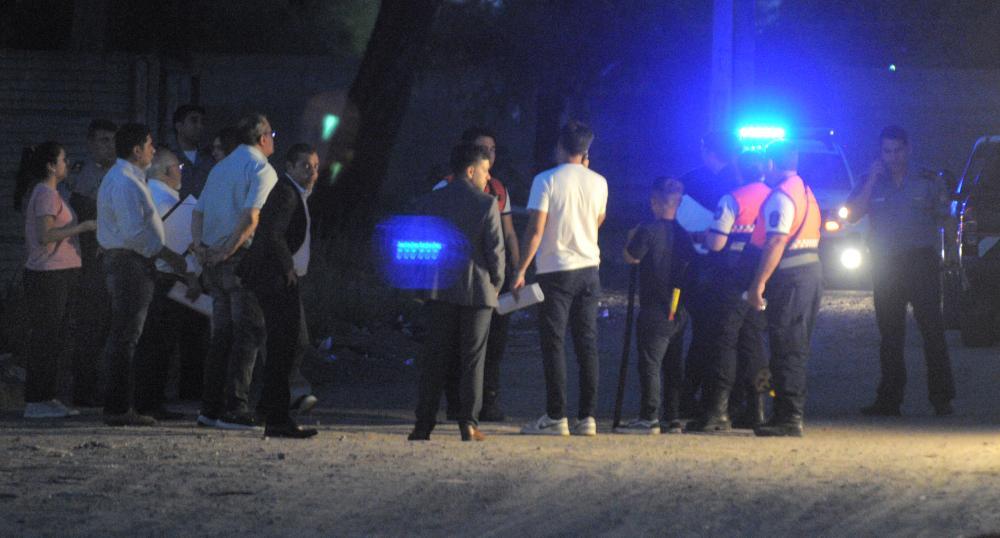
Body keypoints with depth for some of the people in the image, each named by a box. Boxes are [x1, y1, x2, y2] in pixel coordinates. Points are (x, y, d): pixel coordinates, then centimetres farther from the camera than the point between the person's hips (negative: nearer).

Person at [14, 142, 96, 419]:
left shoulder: (48, 193, 17)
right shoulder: (46, 194, -14)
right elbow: (45, 235, -23)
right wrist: (82, 227, -18)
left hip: (58, 274, 10)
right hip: (48, 276, -10)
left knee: (52, 338, 12)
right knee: (44, 337, -7)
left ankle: (45, 398, 16)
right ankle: (35, 401, -5)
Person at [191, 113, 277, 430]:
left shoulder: (221, 168, 19)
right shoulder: (262, 169, -7)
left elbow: (198, 211, 14)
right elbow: (251, 216, -20)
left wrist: (200, 245, 2)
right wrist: (227, 251, -16)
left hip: (214, 261, 8)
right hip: (242, 260, -8)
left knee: (222, 335, 13)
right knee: (248, 334, -5)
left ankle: (210, 407, 12)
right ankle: (234, 409, -10)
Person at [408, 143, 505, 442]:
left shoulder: (426, 203, 3)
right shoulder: (486, 204, -7)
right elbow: (496, 250, -8)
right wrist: (496, 285, 6)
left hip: (440, 293, 3)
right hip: (478, 292, -3)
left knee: (435, 360, 6)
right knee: (472, 360, 4)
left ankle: (424, 424, 2)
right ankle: (468, 423, 0)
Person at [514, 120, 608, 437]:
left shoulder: (547, 181, -9)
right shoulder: (598, 183, 4)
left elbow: (536, 229, -14)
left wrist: (521, 270, -9)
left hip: (555, 271, -4)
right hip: (589, 268, 4)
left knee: (554, 345, -1)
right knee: (587, 344, 6)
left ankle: (556, 417, -5)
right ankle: (588, 417, 4)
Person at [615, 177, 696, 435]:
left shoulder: (649, 231, -13)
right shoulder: (685, 233, 6)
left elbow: (631, 257, -4)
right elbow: (693, 263, 15)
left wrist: (632, 238, 15)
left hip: (655, 310, -6)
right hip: (680, 311, 6)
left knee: (650, 364, -6)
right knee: (674, 366, 12)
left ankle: (649, 418, -10)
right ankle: (675, 417, 12)